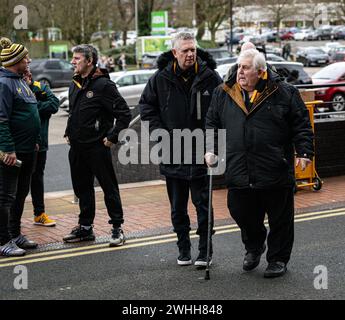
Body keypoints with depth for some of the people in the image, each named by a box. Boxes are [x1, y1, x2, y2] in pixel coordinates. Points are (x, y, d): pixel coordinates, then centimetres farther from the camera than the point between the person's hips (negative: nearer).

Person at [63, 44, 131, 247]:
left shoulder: (103, 85, -12)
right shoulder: (75, 84, 13)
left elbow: (124, 114, -14)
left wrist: (112, 137, -14)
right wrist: (68, 133, 16)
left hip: (97, 147, -8)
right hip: (77, 147, 8)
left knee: (109, 188, 0)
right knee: (82, 188, 15)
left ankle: (118, 228, 7)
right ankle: (85, 228, 25)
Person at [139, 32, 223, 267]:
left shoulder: (209, 77, -6)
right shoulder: (161, 78, 0)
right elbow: (146, 104, 12)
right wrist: (158, 129, 0)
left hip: (201, 153, -2)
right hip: (172, 153, 3)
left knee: (202, 204, 1)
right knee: (178, 207, 12)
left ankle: (205, 251, 12)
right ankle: (184, 249, 25)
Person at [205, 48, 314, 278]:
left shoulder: (283, 93, -3)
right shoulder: (224, 94, 7)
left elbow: (301, 125, 1)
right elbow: (212, 123, 15)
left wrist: (305, 152, -6)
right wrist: (211, 149, 3)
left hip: (276, 172, -3)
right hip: (238, 172, 3)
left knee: (280, 219, 6)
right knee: (242, 213, 10)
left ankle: (278, 259, 24)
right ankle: (254, 247, 39)